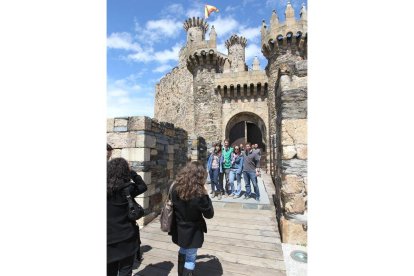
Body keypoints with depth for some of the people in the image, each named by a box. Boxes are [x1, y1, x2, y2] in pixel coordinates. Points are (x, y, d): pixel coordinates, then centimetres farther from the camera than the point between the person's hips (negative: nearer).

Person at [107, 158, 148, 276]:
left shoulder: (109, 188, -9)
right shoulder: (128, 188, -18)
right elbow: (143, 186, 0)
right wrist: (132, 173, 0)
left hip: (109, 239, 4)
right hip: (126, 239, -3)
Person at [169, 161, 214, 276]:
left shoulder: (176, 188, -13)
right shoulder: (199, 194, -28)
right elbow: (209, 214, -16)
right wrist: (205, 195, -11)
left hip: (179, 230, 6)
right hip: (192, 232, -6)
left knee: (182, 251, 30)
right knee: (190, 258, 14)